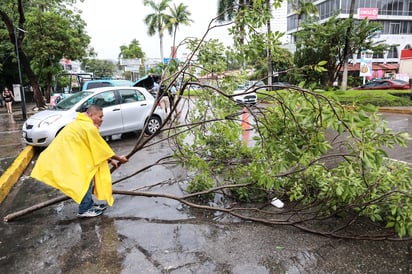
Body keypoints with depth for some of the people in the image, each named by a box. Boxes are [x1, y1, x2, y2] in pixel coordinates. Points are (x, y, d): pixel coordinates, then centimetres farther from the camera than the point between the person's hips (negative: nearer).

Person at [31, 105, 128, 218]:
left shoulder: (82, 124, 15)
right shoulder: (89, 127, -17)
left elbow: (97, 149, 19)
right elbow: (103, 148, -9)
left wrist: (110, 160, 19)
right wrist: (119, 158, 4)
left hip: (63, 155, 10)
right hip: (63, 158, -10)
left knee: (87, 178, 15)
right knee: (85, 180, -4)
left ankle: (89, 204, 25)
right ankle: (84, 210, 5)